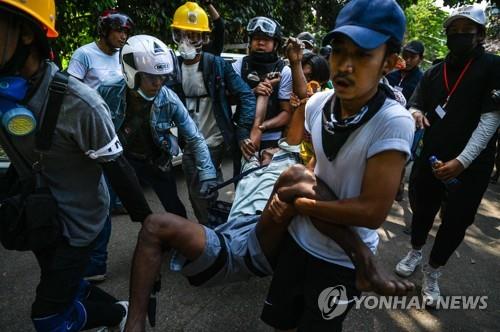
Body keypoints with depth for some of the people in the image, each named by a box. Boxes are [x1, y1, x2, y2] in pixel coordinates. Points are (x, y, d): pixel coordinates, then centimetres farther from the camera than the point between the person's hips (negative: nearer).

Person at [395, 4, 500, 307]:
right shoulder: (434, 72, 8)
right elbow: (415, 105, 9)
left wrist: (462, 160, -22)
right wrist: (415, 113, -18)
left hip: (471, 164, -3)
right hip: (430, 157, 4)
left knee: (456, 222, 5)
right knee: (422, 209, 16)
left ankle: (433, 273, 25)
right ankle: (416, 252, 41)